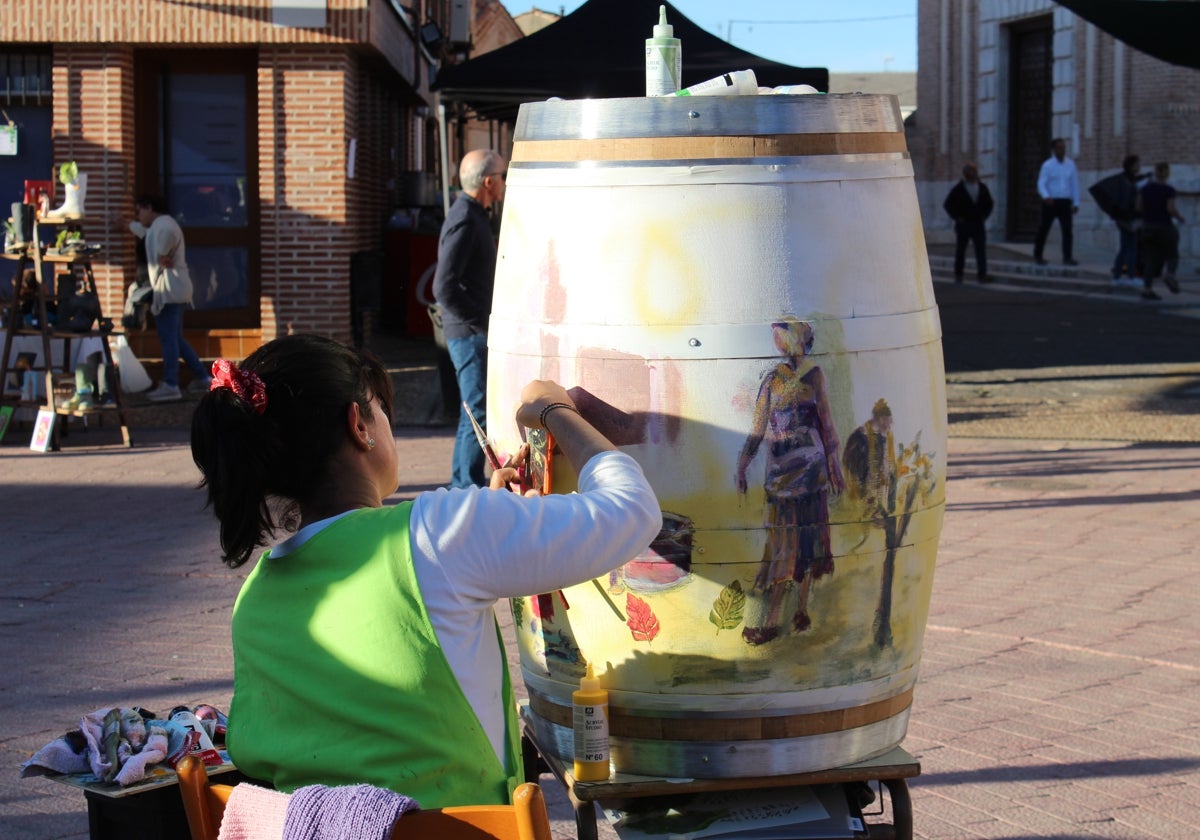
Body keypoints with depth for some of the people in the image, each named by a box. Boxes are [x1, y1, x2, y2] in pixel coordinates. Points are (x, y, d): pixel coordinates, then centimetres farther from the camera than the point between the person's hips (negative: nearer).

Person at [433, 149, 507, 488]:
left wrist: (486, 323, 16)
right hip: (470, 333, -11)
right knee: (479, 412, -8)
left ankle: (461, 485, 23)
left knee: (473, 411, 16)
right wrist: (482, 324, -19)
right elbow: (445, 288, -24)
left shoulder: (472, 216, 15)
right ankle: (470, 489, -4)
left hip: (474, 332, 11)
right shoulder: (464, 221, -18)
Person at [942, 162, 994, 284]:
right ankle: (958, 275, 13)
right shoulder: (958, 189, -4)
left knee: (981, 250, -5)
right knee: (960, 251, 4)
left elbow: (989, 203, 21)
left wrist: (984, 215, 8)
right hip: (963, 224, -3)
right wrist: (956, 217, -6)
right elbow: (947, 204, -2)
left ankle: (982, 275, -6)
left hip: (979, 224, 3)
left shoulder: (982, 188, 8)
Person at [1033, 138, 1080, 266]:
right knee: (1044, 230, 6)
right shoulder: (1047, 165, -3)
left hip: (1065, 202, 2)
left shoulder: (1070, 164, 8)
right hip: (1050, 202, -2)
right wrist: (1046, 196, -31)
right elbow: (1041, 184, -12)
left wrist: (1076, 203, 6)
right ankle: (1037, 256, 21)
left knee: (1068, 230, -9)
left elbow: (1075, 184, 11)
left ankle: (1067, 258, -9)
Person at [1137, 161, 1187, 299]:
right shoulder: (1169, 190, -10)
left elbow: (1139, 207, 4)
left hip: (1147, 226, 4)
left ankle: (1147, 289, -7)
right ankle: (1170, 275, -20)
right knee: (1172, 255, 11)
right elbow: (1171, 210, -16)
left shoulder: (1145, 188, 4)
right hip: (1165, 227, -4)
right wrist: (1180, 217, 3)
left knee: (1152, 260, 6)